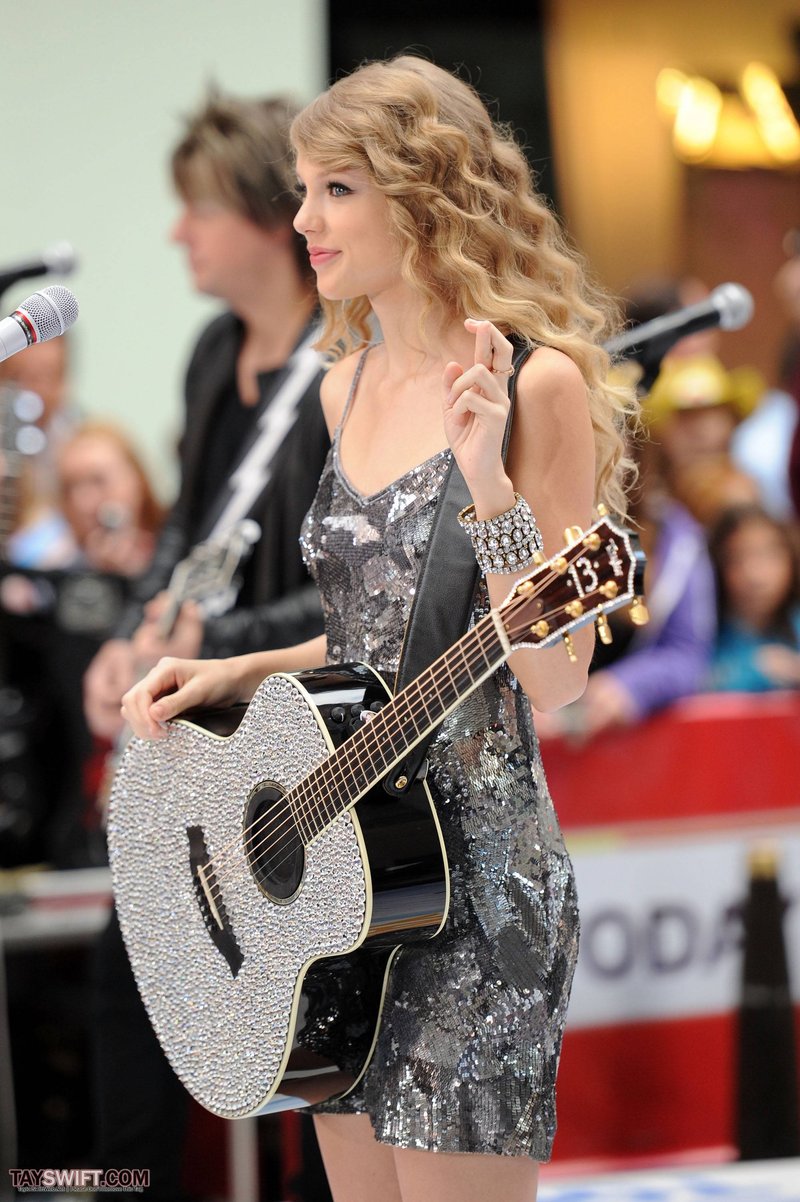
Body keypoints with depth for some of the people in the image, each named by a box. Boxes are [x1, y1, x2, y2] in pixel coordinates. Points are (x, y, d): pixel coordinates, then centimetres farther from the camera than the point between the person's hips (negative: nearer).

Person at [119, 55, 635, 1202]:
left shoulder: (534, 382, -12)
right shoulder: (349, 385, 11)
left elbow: (554, 674, -16)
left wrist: (487, 477, -28)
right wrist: (235, 674, 7)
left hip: (473, 861, -8)